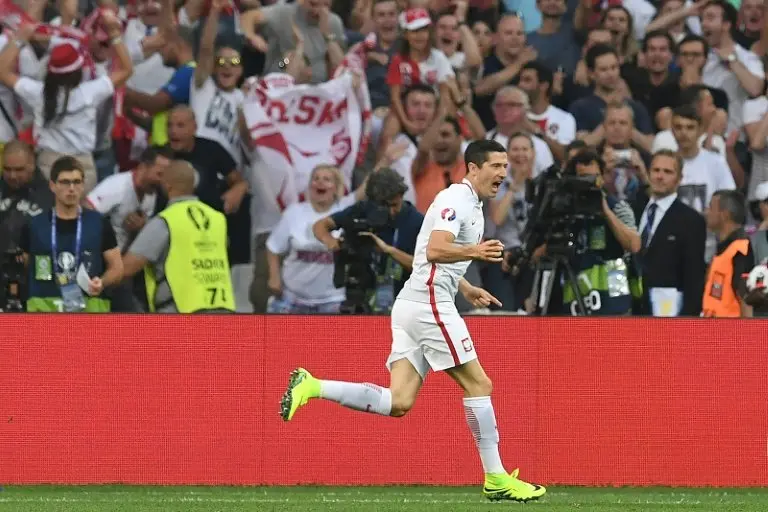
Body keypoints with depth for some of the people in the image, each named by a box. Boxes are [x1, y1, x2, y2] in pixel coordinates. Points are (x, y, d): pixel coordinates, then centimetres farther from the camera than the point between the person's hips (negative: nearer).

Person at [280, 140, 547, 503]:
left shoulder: (469, 204, 22)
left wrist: (466, 289, 33)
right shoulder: (457, 200, -9)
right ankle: (496, 479, 0)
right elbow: (435, 250, -26)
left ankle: (311, 387, -6)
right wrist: (472, 252, -42)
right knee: (478, 384, -4)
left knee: (399, 402, -2)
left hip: (412, 305, 10)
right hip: (429, 305, -10)